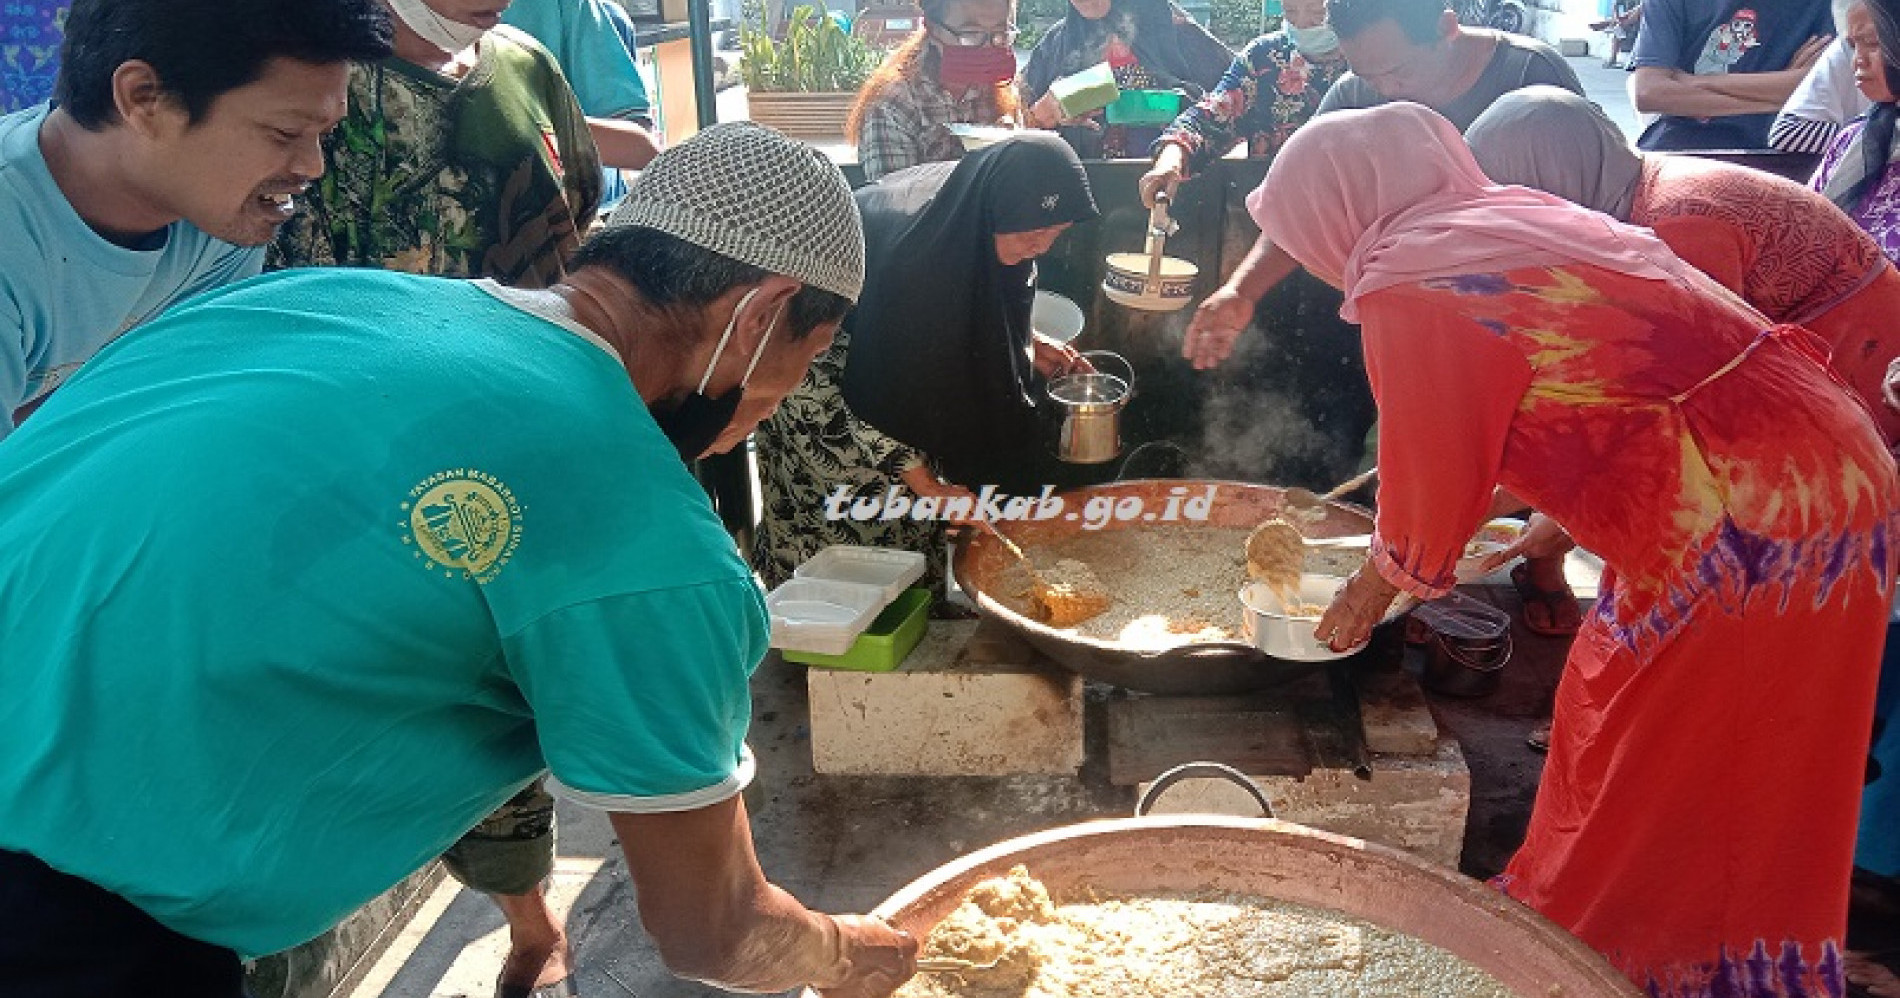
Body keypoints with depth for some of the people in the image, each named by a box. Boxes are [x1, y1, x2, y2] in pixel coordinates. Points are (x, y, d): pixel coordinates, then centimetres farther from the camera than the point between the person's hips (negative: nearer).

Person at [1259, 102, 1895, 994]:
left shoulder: (1406, 285, -15)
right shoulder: (1513, 217, 11)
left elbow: (1430, 483, -6)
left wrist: (1373, 587, 13)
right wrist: (1553, 529, 32)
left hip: (1749, 526, -9)